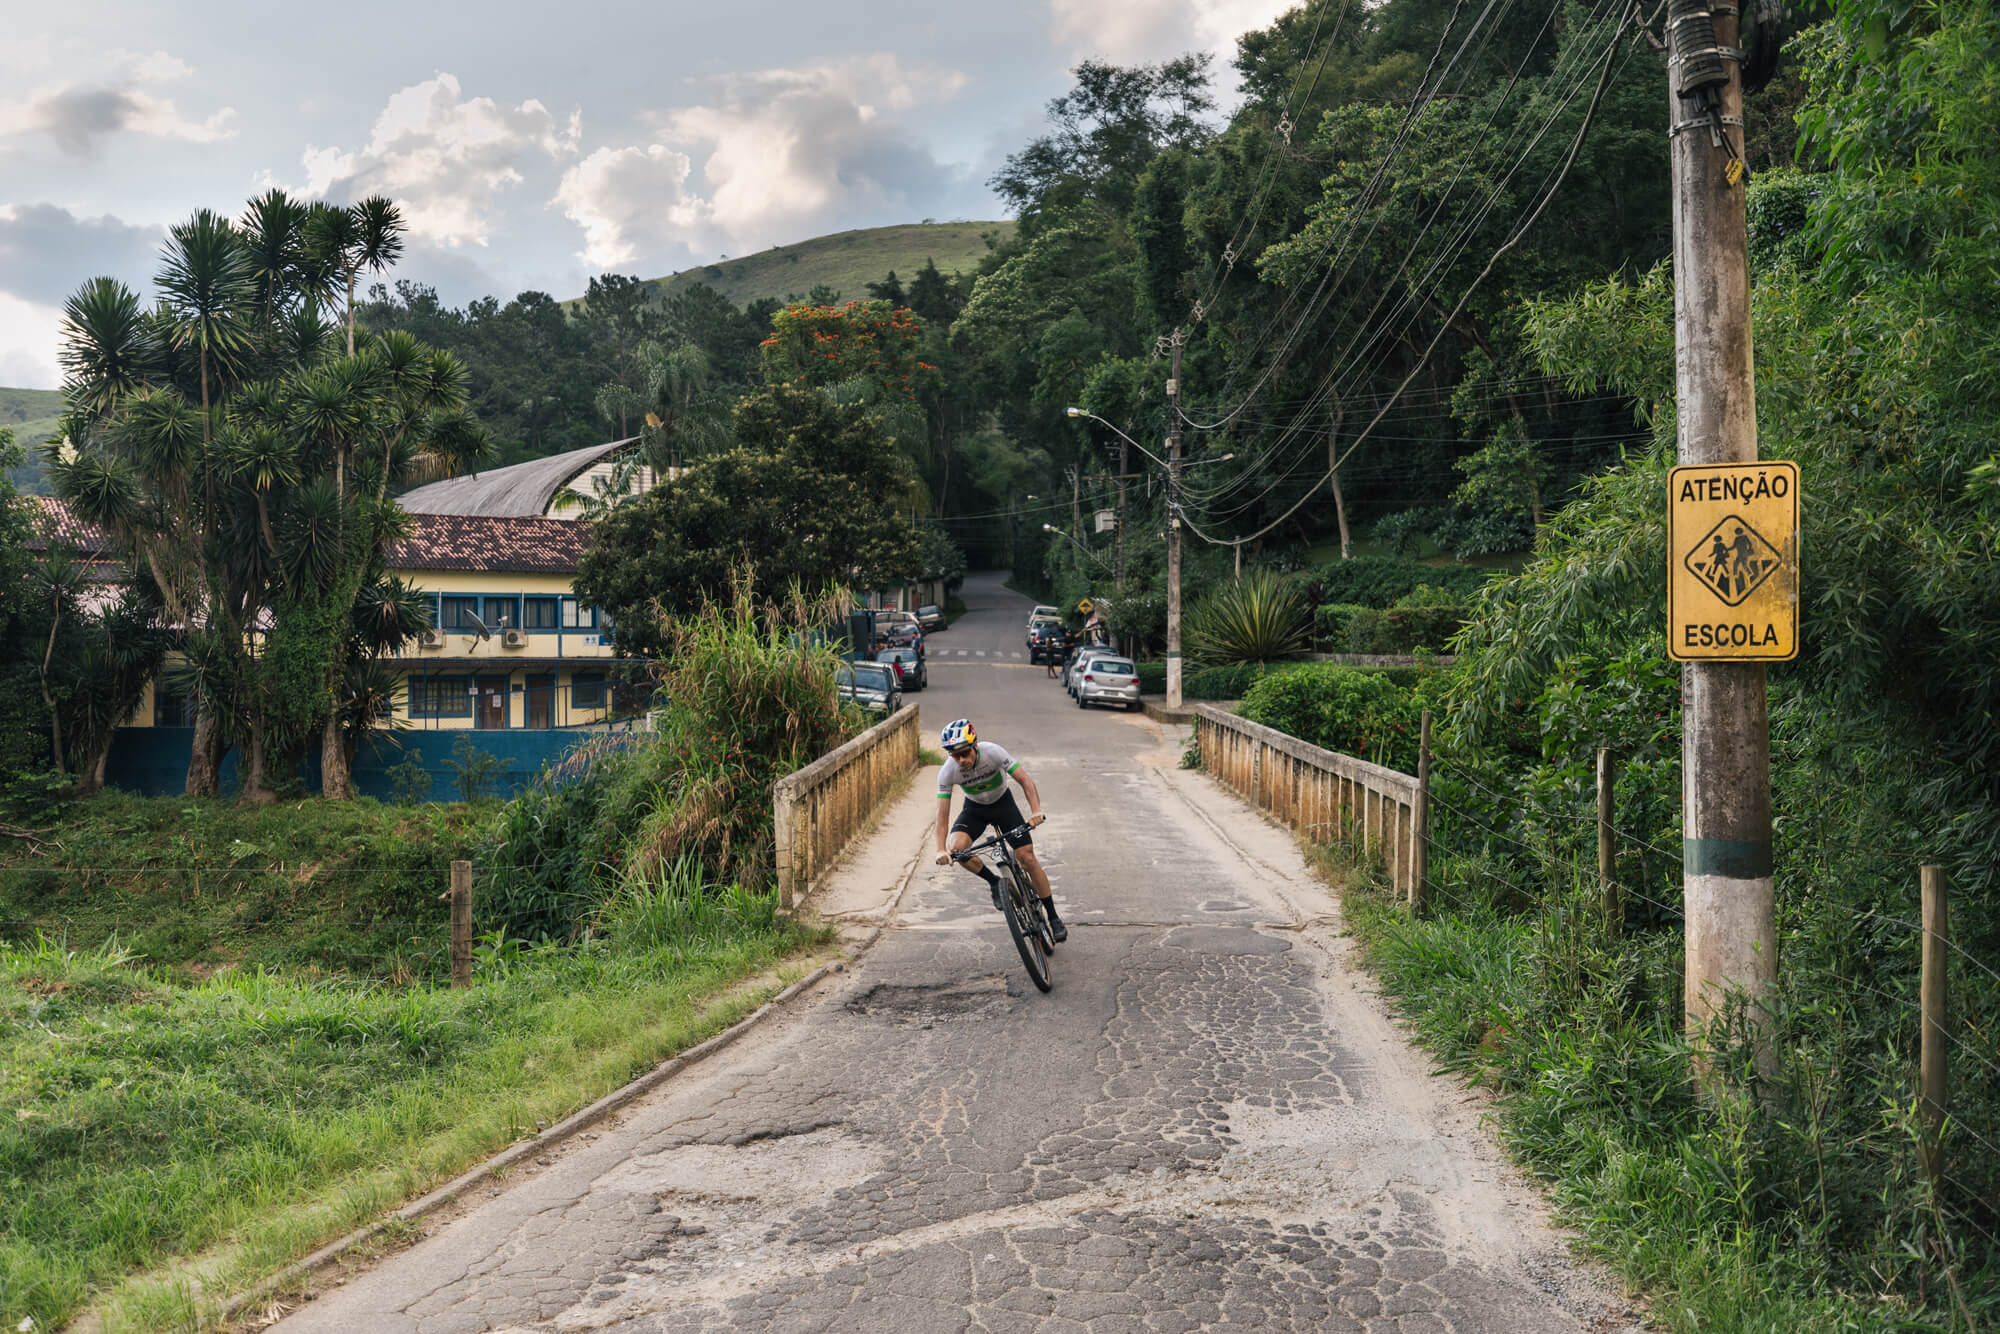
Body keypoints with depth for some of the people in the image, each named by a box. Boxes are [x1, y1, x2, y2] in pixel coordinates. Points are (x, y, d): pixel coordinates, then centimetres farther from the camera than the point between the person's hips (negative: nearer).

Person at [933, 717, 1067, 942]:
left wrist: (1036, 810, -47)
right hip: (974, 808, 2)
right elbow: (942, 815, -24)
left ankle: (1054, 918, 2)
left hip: (1003, 803, -1)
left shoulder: (992, 752, -32)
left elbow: (1025, 781, -30)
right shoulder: (947, 772, -26)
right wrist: (941, 850, -38)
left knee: (1027, 857, -11)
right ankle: (994, 882, 0)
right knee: (957, 847, -27)